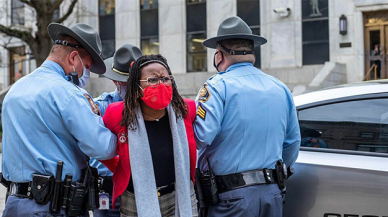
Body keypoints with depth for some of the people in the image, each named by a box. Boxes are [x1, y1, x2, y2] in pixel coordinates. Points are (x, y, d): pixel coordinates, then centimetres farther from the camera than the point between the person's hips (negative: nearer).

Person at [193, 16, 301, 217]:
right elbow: (293, 144, 17)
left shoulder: (217, 87, -9)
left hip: (231, 199, -6)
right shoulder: (280, 88, 11)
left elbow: (201, 136, -22)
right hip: (273, 194, 6)